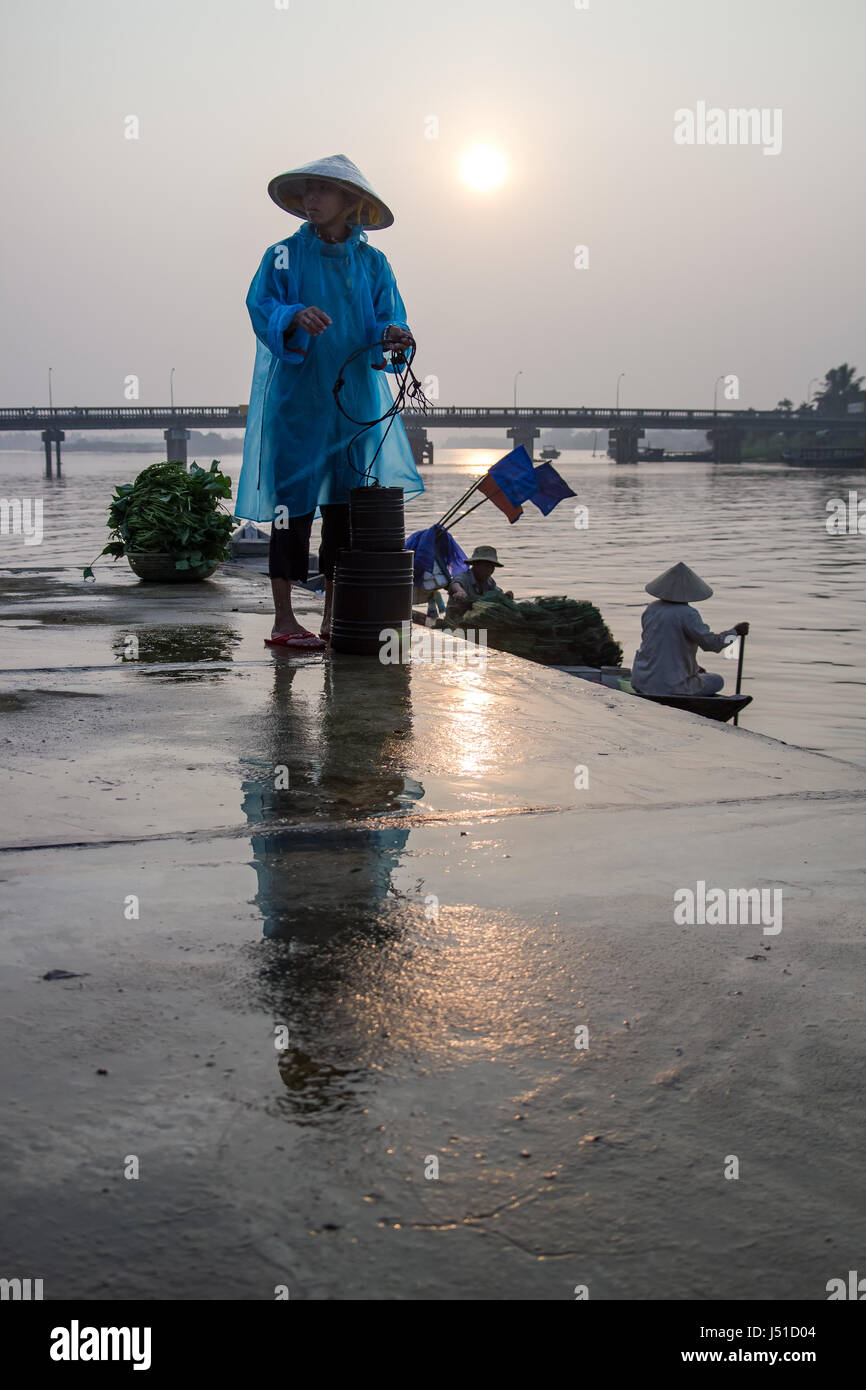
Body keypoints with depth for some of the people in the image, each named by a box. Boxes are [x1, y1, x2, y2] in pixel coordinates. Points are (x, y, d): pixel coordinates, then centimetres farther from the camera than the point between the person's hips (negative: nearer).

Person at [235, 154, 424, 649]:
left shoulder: (372, 263, 9)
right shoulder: (284, 255, 3)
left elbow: (388, 320, 2)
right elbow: (262, 309, -10)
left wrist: (393, 334, -22)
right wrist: (295, 317, -31)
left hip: (355, 400, 3)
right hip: (296, 399, -3)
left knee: (347, 504, 5)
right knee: (293, 501, -4)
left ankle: (335, 618, 14)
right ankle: (284, 618, 3)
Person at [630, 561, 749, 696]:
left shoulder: (650, 609, 7)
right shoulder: (687, 614, -16)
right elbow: (709, 642, -17)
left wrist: (693, 667, 20)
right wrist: (735, 631, -1)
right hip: (669, 687, -7)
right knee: (717, 681, 17)